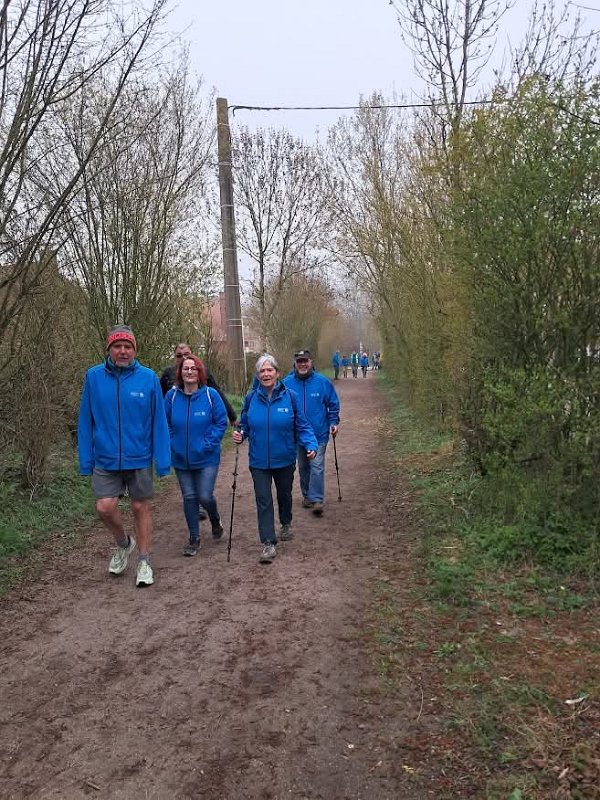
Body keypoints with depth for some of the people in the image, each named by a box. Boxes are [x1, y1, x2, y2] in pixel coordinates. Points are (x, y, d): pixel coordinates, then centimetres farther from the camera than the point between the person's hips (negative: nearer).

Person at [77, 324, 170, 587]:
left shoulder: (148, 378, -6)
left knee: (141, 508, 9)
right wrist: (86, 460, 0)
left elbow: (158, 423, -5)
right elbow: (85, 422, 2)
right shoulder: (93, 377, -2)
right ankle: (123, 543, 25)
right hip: (105, 459, 1)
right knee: (105, 507, -7)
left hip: (139, 459, -1)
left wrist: (163, 460, -7)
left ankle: (144, 561, 26)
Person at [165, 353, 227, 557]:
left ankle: (216, 521, 30)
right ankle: (194, 538, 26)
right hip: (181, 458, 3)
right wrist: (172, 444, -3)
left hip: (206, 458, -3)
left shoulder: (210, 394, -10)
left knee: (205, 496, -4)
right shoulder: (172, 395, -3)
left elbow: (221, 422, -6)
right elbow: (166, 424, 6)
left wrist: (208, 444, -13)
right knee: (189, 497, 10)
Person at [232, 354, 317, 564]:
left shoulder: (289, 397, -10)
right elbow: (245, 425, 6)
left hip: (284, 459, 0)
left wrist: (311, 445, -22)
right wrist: (241, 435, -15)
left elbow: (302, 426, -7)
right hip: (259, 461, 0)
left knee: (284, 494, 21)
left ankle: (286, 524, 47)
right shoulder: (251, 398, -5)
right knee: (263, 500, -3)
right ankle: (268, 543, 2)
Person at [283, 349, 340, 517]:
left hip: (319, 434, -2)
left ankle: (317, 499, -1)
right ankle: (306, 495, 31)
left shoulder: (323, 382, -6)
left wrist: (334, 422, -2)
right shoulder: (286, 383, -5)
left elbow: (333, 404, 4)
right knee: (303, 466, 15)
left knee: (317, 466, -8)